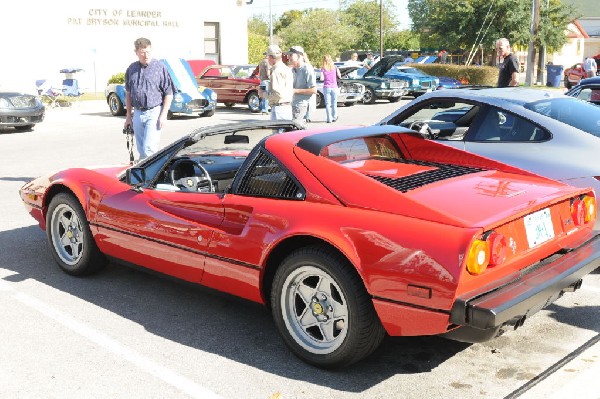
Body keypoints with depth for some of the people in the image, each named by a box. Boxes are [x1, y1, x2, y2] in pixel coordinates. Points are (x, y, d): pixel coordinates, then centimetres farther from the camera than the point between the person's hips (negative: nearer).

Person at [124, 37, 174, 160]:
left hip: (154, 112, -5)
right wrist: (129, 115, 14)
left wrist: (163, 115, -12)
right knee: (141, 149, 11)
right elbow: (128, 94, 18)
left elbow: (169, 94, -5)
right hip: (138, 113, 5)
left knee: (149, 149, -14)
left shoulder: (160, 67, -6)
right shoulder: (131, 69, 10)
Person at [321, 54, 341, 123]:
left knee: (327, 104, 0)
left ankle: (329, 119, -5)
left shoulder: (323, 69, -4)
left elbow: (322, 78, -10)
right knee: (334, 103, 13)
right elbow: (339, 76, -1)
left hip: (326, 87, -2)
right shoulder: (335, 68, 1)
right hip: (334, 87, 2)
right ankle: (334, 117, 19)